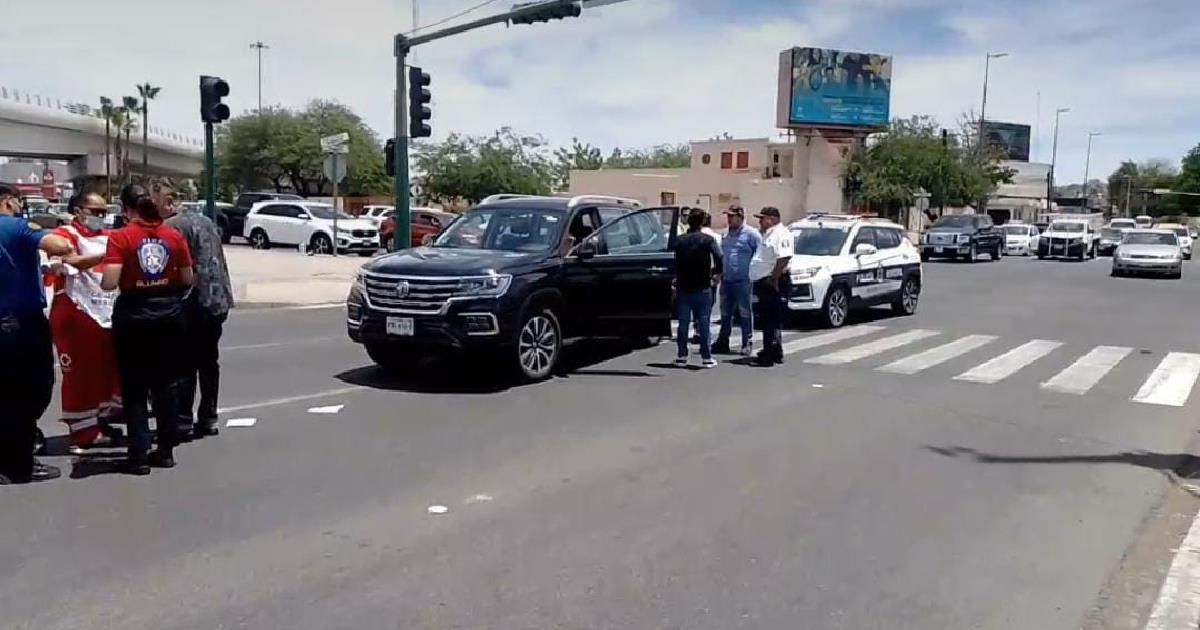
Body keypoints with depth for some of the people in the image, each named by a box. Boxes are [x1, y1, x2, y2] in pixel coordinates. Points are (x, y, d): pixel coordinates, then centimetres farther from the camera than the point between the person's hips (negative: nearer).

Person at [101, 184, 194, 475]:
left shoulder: (120, 237, -11)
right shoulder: (174, 235, -1)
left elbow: (109, 283, -17)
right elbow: (187, 280, 3)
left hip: (133, 317, -3)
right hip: (169, 315, 3)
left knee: (135, 389, 7)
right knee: (165, 385, 14)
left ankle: (139, 455, 7)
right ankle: (166, 450, 19)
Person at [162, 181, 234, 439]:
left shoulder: (171, 227, -11)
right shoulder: (204, 219, 15)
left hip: (193, 304, -8)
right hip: (218, 300, 8)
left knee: (185, 364, 0)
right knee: (209, 361, 13)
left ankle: (183, 421, 3)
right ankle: (208, 419, 18)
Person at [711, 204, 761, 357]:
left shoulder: (751, 234, -7)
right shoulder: (727, 234, 16)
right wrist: (719, 272, 18)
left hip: (743, 281, -7)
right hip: (726, 280, 7)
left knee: (745, 313, -2)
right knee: (725, 313, 12)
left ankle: (748, 344, 4)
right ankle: (722, 342, 19)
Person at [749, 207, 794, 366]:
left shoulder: (781, 234, -13)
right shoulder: (768, 234, 20)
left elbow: (784, 258, -25)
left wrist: (774, 278, -25)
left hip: (772, 282, -11)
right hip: (764, 281, 11)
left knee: (772, 318, -9)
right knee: (766, 317, 14)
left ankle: (772, 353, -8)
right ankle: (770, 350, 22)